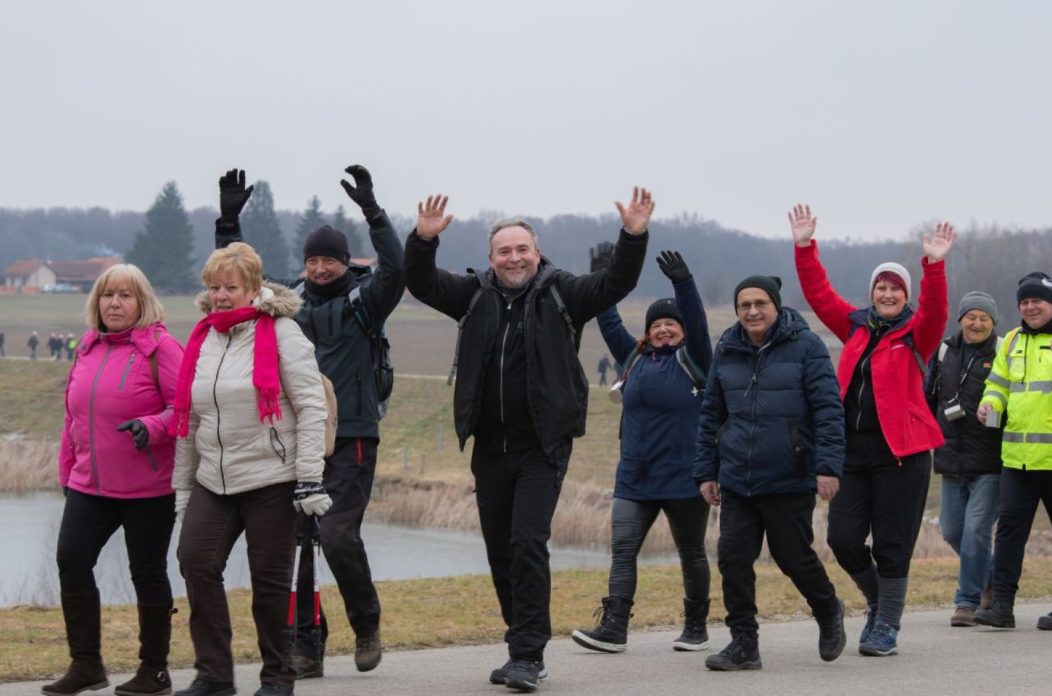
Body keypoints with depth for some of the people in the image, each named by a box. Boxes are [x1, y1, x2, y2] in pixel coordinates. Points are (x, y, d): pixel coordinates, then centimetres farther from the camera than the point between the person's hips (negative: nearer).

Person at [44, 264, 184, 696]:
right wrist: (68, 471, 17)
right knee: (71, 563, -4)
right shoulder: (89, 348, 12)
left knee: (147, 574, 4)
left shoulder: (160, 347, -8)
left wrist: (151, 427, -30)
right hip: (89, 484, 6)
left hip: (147, 488, -6)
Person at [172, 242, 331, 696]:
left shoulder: (280, 332, -6)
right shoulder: (202, 339, 12)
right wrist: (183, 484, 17)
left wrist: (309, 479, -15)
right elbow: (188, 417, 19)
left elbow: (311, 406, -10)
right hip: (213, 482, 5)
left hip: (271, 479, -5)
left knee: (270, 578, 0)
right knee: (195, 561, -9)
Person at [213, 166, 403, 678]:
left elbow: (395, 270, -19)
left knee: (339, 535, -15)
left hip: (350, 439, -5)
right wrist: (228, 222, 5)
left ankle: (366, 625, 9)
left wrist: (372, 211, -25)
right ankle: (306, 646, 11)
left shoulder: (363, 299, -1)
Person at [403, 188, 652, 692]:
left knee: (528, 543, -14)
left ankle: (526, 655, -11)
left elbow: (616, 283, -11)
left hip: (542, 446, -5)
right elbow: (421, 283, -1)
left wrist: (633, 237, -28)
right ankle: (527, 648, 23)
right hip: (489, 446, 5)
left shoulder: (561, 294, -1)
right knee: (499, 551, 11)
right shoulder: (477, 294, 7)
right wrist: (424, 239, -20)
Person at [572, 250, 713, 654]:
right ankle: (613, 628, -12)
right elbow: (610, 325, 13)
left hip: (684, 479, -4)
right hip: (634, 479, 4)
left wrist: (683, 284, -29)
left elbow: (697, 322, -16)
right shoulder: (635, 359, 12)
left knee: (691, 553, 8)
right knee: (622, 549, -6)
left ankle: (696, 627, 20)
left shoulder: (693, 360, -1)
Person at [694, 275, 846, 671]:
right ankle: (743, 644, 6)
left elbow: (828, 409, -9)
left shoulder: (805, 346, -6)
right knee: (733, 558, -3)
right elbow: (711, 415, 15)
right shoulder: (726, 351, 8)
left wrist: (828, 465, -17)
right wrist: (706, 471, 12)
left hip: (790, 480, -4)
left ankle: (828, 612, 34)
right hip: (737, 480, 4)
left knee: (794, 556, 5)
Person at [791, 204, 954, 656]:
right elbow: (819, 294, 11)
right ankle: (878, 599, 27)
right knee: (843, 539, 2)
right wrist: (804, 247, 3)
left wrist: (934, 265, -33)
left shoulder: (916, 334, 0)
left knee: (892, 545, 0)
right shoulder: (855, 327, 12)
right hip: (852, 448, 4)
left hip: (900, 452, -4)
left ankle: (887, 627, 11)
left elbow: (935, 310, -19)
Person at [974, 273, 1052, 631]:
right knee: (1009, 525, -2)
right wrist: (990, 403, -1)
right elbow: (998, 384, 20)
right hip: (1017, 454, 5)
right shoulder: (1012, 342, 15)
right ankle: (1002, 604, -2)